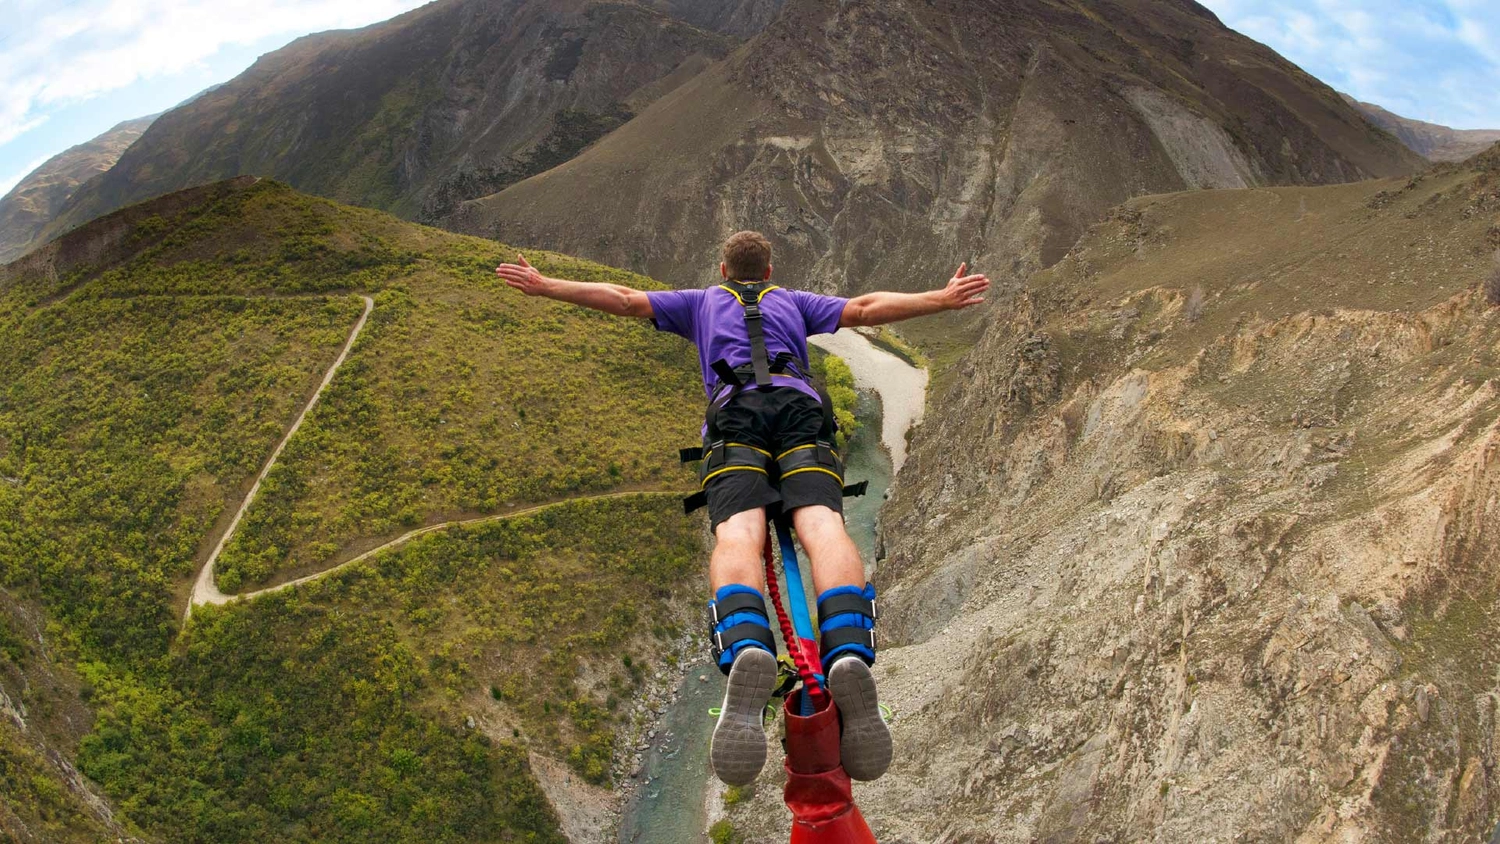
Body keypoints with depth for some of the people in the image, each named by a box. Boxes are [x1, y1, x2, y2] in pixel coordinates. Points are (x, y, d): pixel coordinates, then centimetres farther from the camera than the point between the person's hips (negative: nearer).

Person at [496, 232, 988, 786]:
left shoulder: (703, 302, 36)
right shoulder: (793, 302, 37)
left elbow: (626, 300, 27)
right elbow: (865, 309, 26)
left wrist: (543, 286, 33)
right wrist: (941, 300, 32)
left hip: (735, 410, -1)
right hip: (801, 406, 1)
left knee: (737, 534, -23)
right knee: (822, 526, -21)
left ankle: (745, 654, -55)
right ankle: (849, 656, -50)